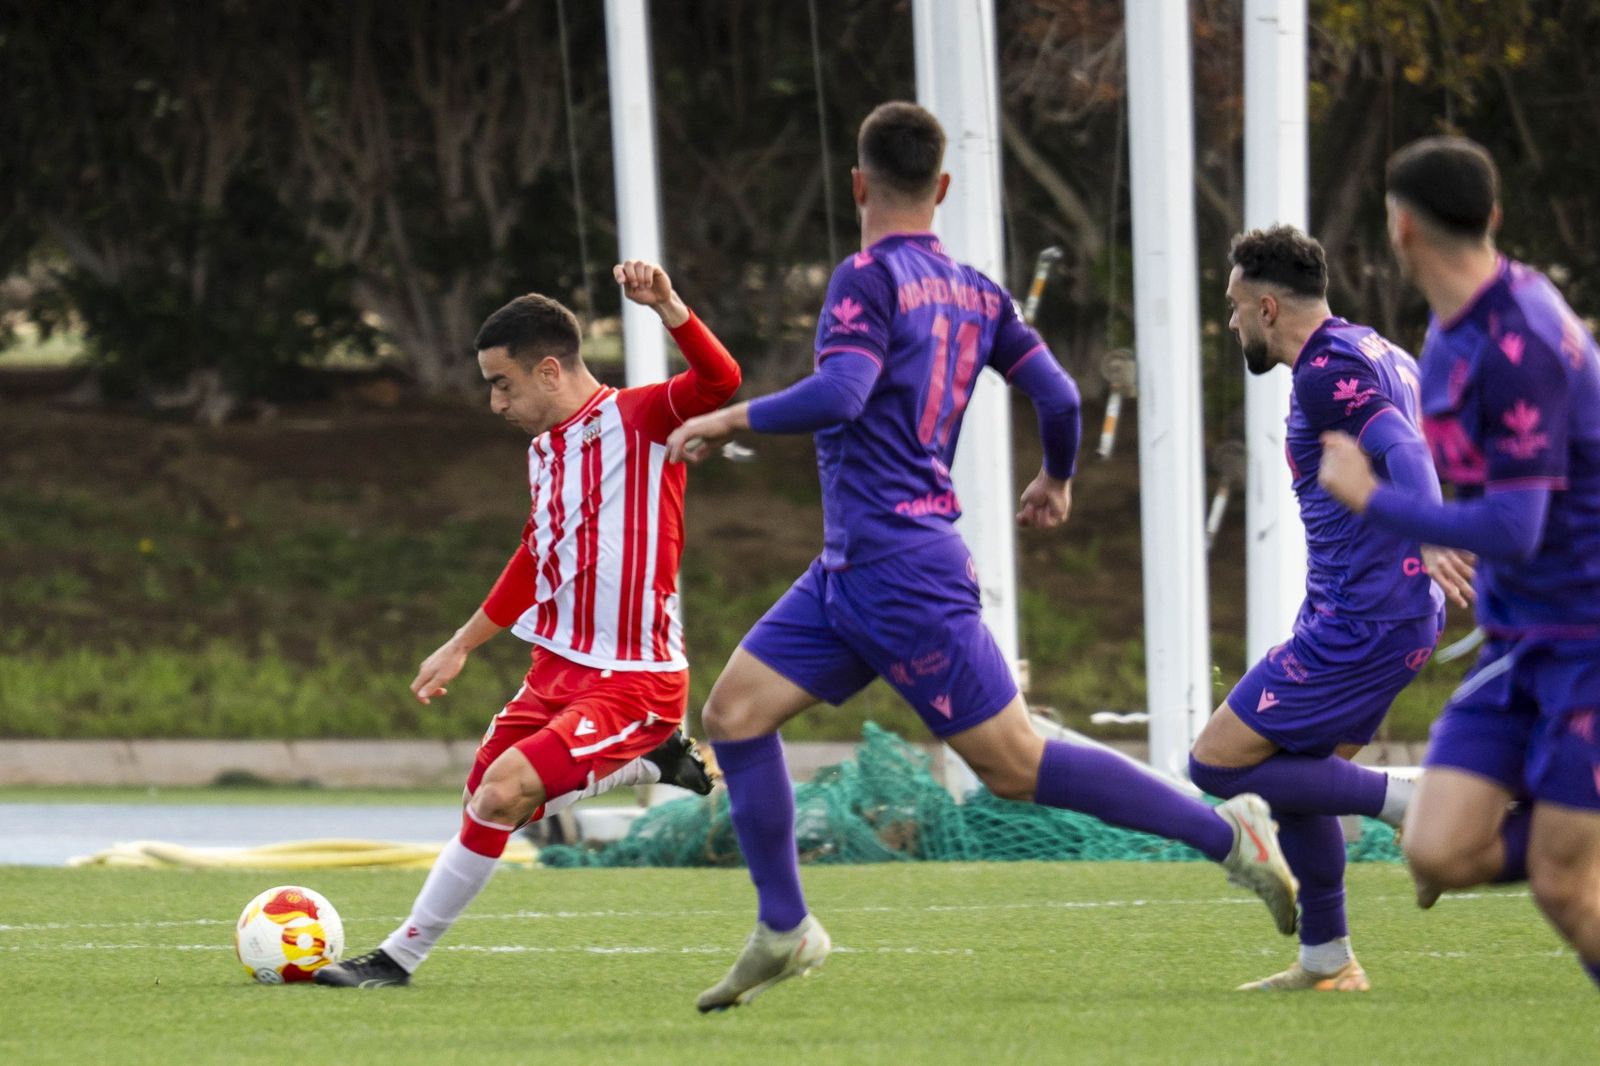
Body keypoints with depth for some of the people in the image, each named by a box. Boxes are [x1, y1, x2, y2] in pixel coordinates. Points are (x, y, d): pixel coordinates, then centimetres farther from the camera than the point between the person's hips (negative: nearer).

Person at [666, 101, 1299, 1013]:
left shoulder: (869, 280, -12)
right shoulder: (974, 292, 11)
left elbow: (840, 395, -26)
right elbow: (1058, 395, 14)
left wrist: (726, 421, -16)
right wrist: (1057, 482, 33)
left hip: (901, 570, -9)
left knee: (1015, 763, -7)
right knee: (737, 709, 6)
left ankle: (1225, 833, -3)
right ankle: (784, 930, 6)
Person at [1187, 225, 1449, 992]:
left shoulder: (1326, 372, -15)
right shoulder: (1383, 356, 15)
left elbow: (1403, 450, -30)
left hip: (1358, 624, -10)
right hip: (1407, 613, 10)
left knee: (1218, 762, -8)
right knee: (1300, 776, 19)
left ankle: (1403, 802, -10)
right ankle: (1326, 963, 23)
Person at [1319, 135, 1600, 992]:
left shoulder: (1516, 348, -22)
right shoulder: (1456, 325, 7)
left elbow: (1512, 531, -25)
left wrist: (1371, 500, -16)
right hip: (1519, 639, 8)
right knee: (1440, 855, -6)